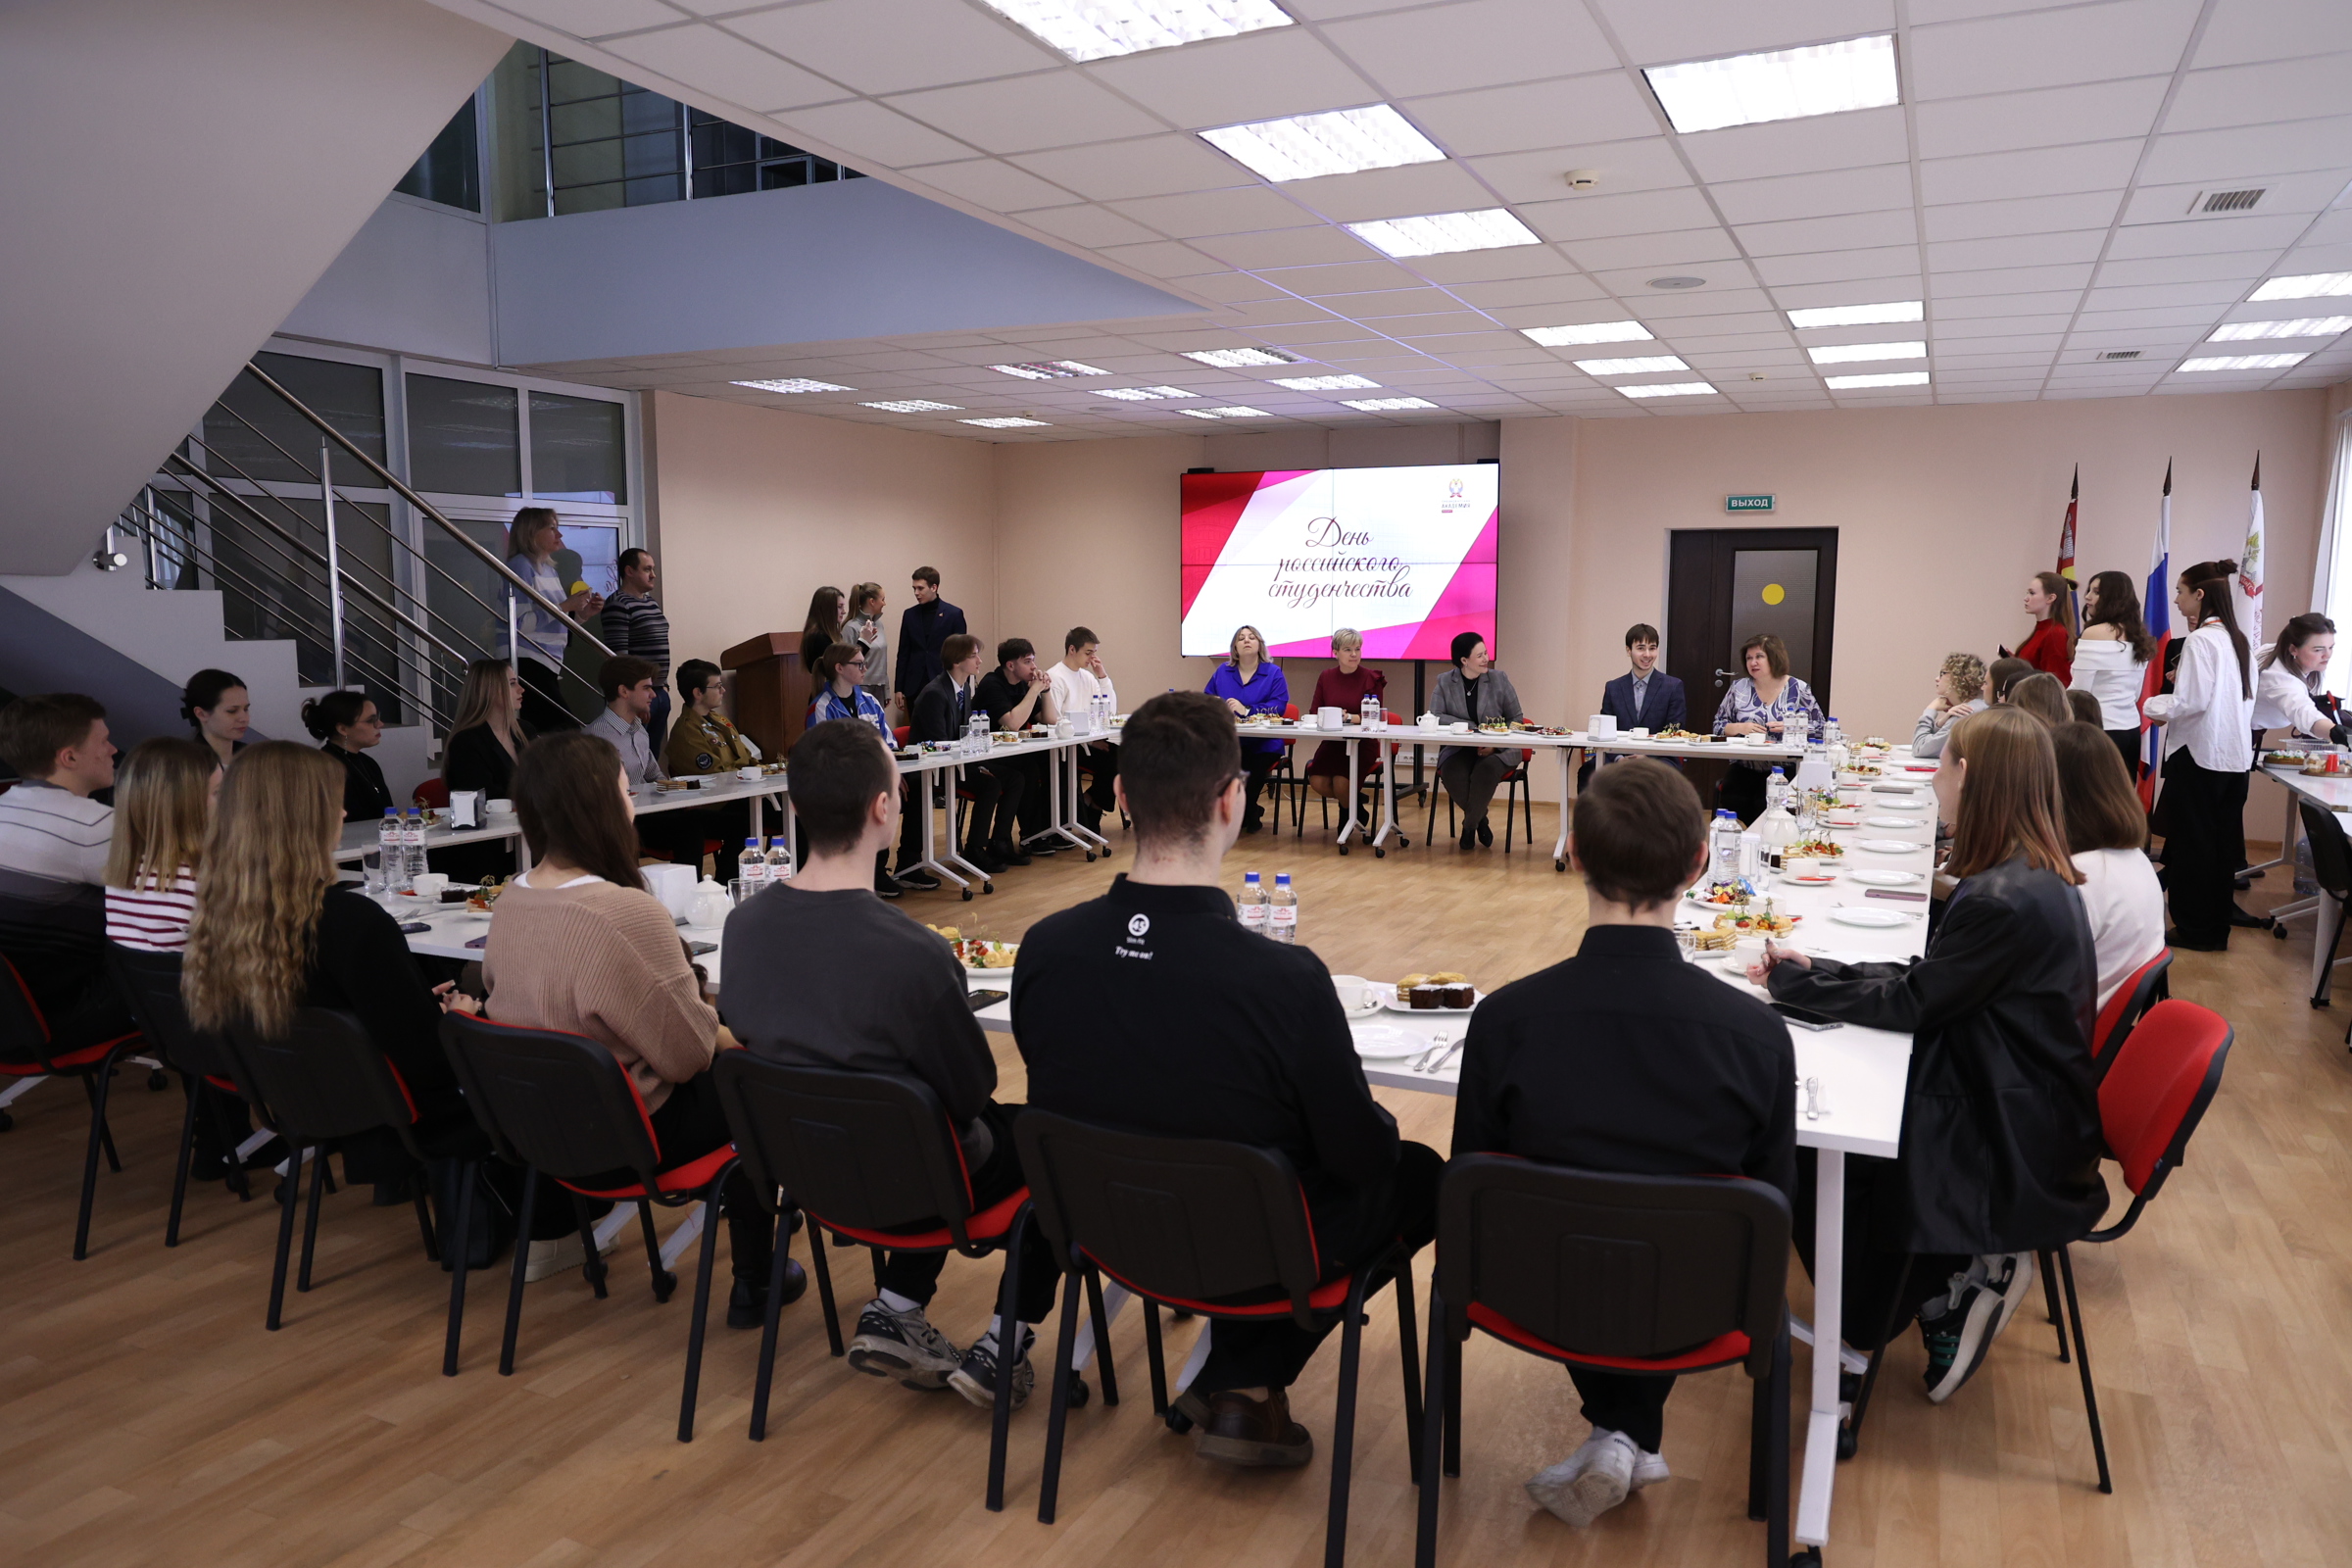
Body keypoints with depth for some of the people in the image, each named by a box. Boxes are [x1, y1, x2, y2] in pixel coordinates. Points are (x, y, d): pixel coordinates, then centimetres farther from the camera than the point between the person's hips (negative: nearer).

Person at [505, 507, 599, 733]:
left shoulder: (550, 569, 17)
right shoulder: (521, 566, -8)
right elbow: (520, 623, -19)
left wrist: (582, 612, 7)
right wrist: (565, 606, -17)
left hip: (550, 664, 9)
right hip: (529, 664, -9)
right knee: (568, 733, -16)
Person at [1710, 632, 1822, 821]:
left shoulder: (1799, 690, 3)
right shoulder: (1739, 688, 10)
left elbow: (1819, 730, 4)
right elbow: (1718, 725, 13)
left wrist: (1791, 728, -13)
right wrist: (1739, 728, -7)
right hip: (1743, 769, 3)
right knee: (1730, 802, -22)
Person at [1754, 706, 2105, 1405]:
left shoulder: (2006, 898, -28)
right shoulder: (2032, 876, 4)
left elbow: (1908, 1003, -19)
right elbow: (1924, 978, 7)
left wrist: (1794, 980, -8)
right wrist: (1814, 968, 2)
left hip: (2011, 1139, -9)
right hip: (2003, 1101, 9)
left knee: (1814, 1158, -7)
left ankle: (1965, 1279, 8)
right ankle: (1967, 1267, 8)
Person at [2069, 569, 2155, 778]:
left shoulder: (2095, 633, -12)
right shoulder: (2138, 635, 13)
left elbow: (2078, 692, -11)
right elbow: (2135, 693, 18)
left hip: (2102, 730, -8)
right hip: (2131, 729, 8)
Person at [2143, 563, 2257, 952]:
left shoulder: (2201, 640, -15)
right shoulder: (2239, 641, 10)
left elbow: (2191, 703, -19)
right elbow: (2225, 695, 13)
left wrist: (2152, 705, -4)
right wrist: (2184, 681, 12)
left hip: (2199, 754, -8)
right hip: (2236, 755, 8)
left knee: (2190, 844, 2)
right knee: (2221, 843, 12)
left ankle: (2194, 929, 9)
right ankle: (2216, 927, 19)